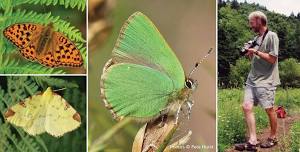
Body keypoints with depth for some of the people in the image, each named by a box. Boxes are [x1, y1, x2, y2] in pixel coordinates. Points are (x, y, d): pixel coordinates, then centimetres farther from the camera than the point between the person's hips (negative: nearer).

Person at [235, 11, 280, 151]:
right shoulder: (256, 38, 16)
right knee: (246, 107, -3)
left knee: (269, 110, 3)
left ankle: (273, 138, 21)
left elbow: (272, 59, -13)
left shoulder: (272, 36, -8)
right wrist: (249, 53, 2)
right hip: (252, 79, 7)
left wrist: (256, 51, -12)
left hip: (266, 81, -7)